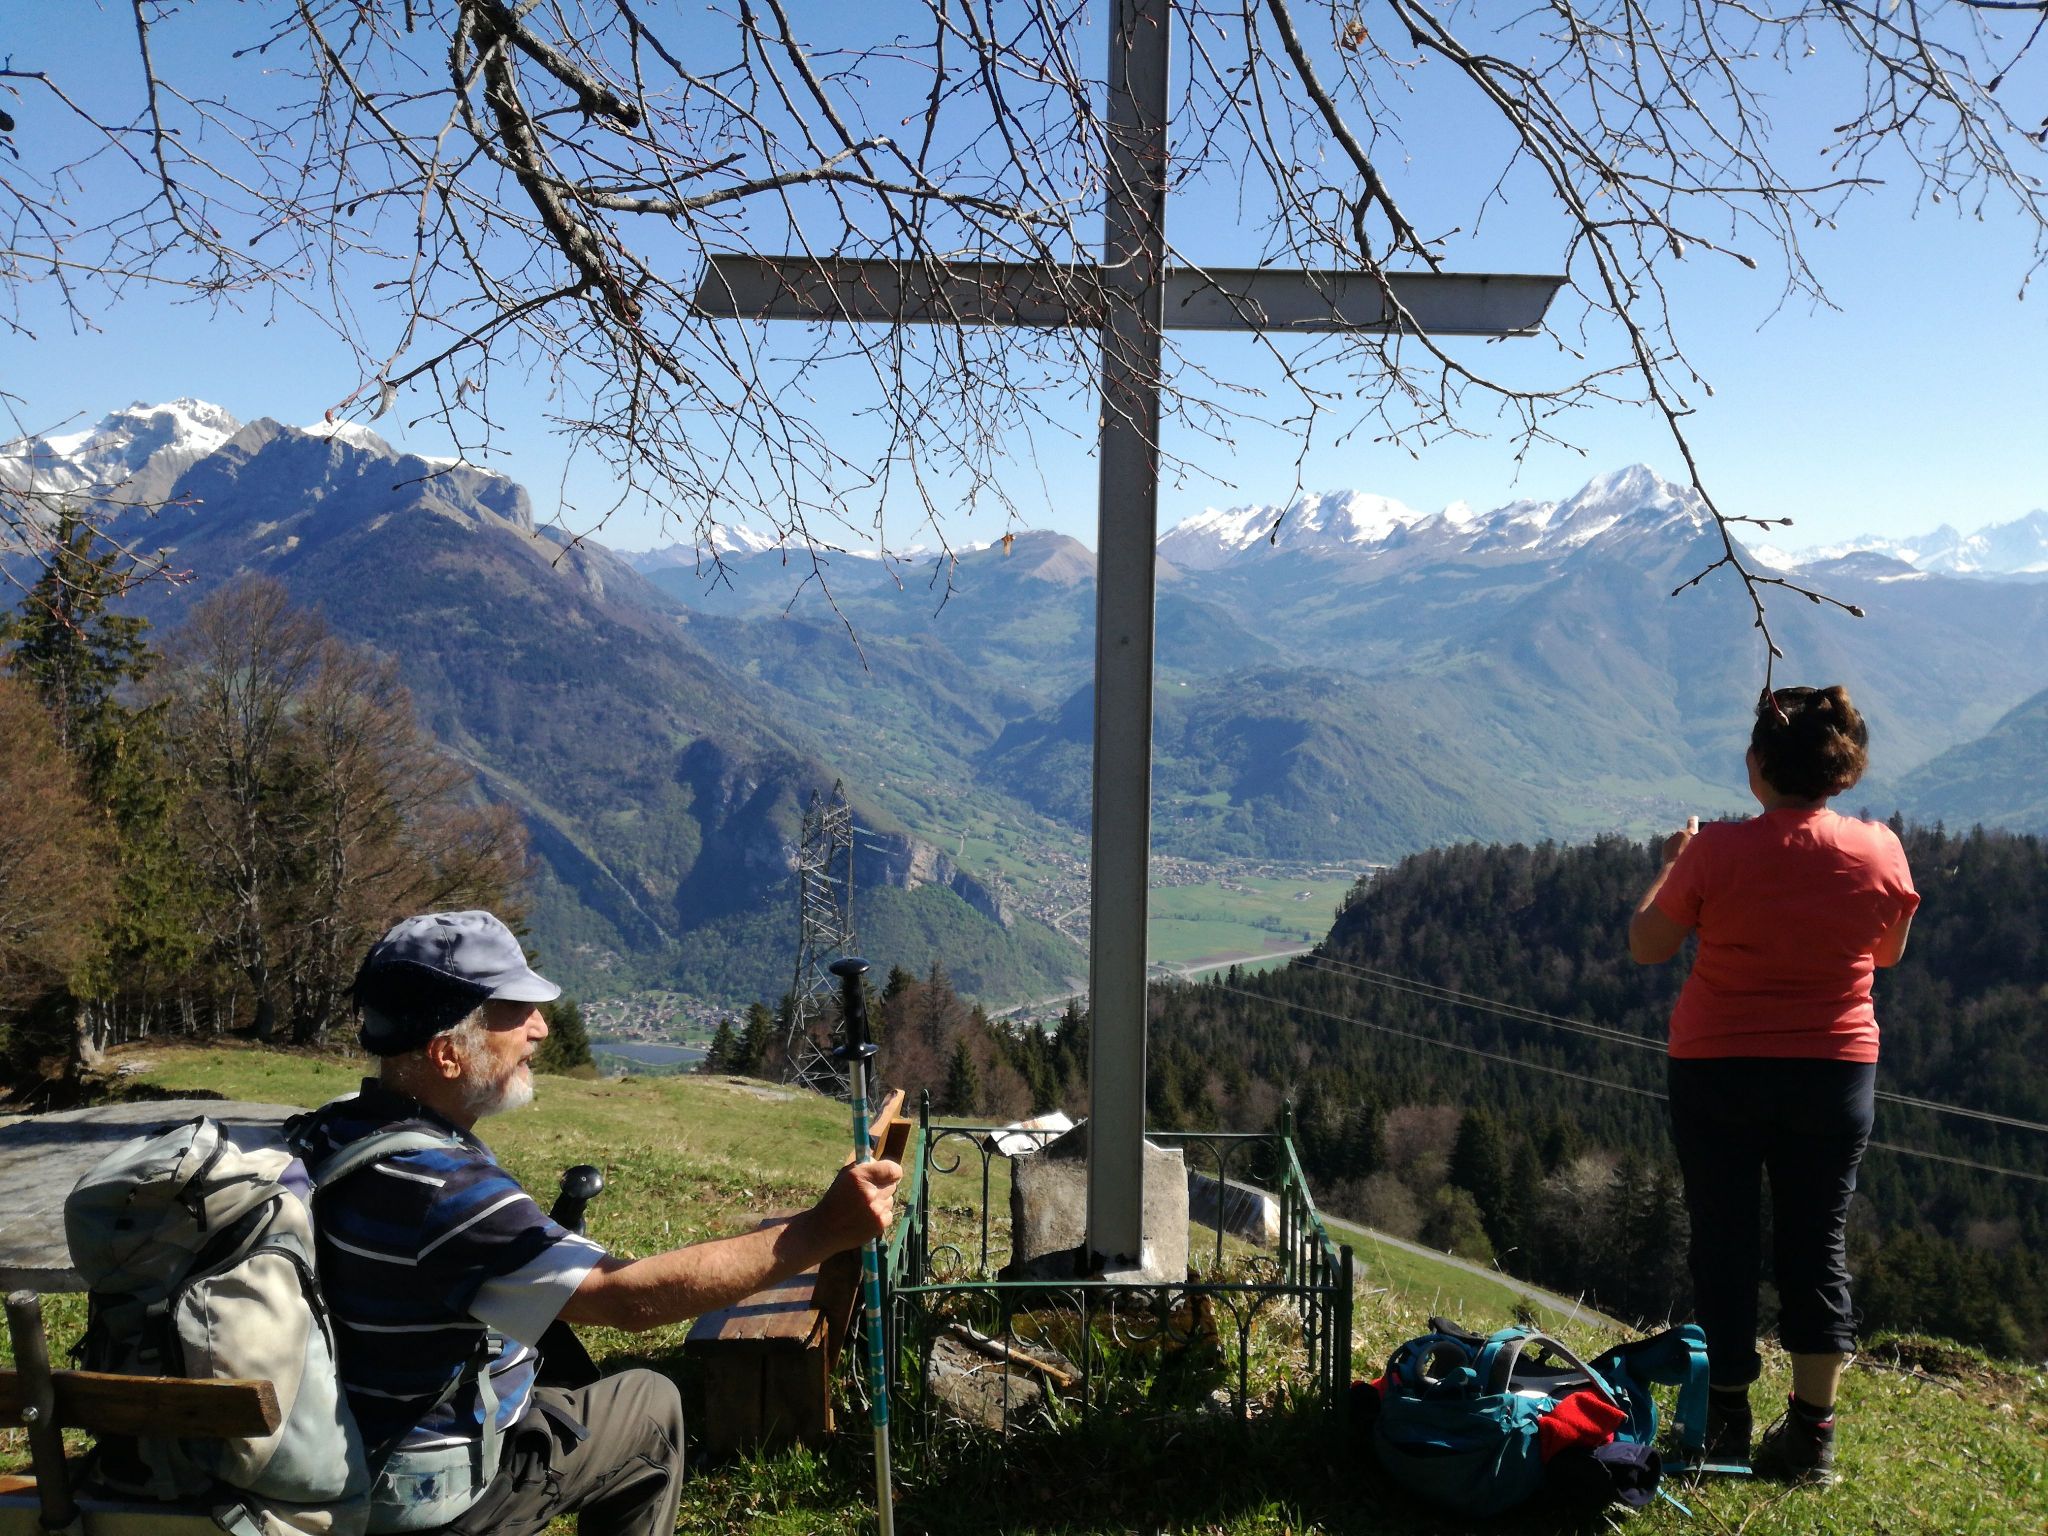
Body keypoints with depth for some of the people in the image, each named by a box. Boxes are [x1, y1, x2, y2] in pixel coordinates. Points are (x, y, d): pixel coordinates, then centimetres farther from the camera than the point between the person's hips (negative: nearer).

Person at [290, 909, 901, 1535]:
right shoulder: (440, 1187, -34)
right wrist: (823, 1230, -36)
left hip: (339, 1448, 8)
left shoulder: (329, 1130, -6)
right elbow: (631, 1295, -37)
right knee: (651, 1407, 9)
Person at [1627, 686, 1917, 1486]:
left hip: (1717, 1070, -2)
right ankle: (1811, 1434, 16)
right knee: (1817, 1247, 12)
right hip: (1835, 1072, 2)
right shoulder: (1880, 850, -7)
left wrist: (1670, 865, 8)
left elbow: (1646, 946, -5)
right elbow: (1887, 952, 10)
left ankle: (1725, 1421, 21)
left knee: (1723, 1243, 11)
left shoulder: (1716, 851, -16)